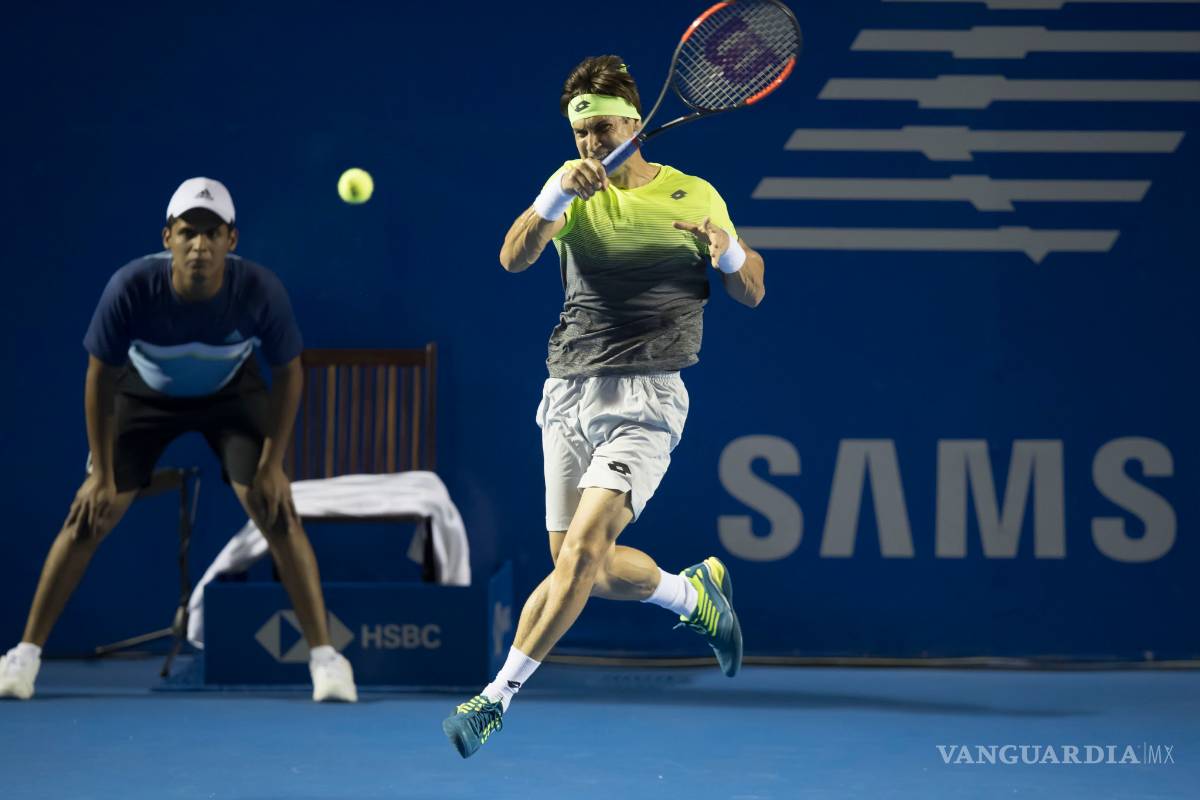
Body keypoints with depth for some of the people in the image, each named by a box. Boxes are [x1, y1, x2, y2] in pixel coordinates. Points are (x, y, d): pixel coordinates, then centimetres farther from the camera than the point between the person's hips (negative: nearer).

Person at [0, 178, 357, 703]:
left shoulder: (261, 291, -33)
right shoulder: (131, 289, -34)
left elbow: (288, 373, -15)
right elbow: (101, 377, -19)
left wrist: (272, 466, -16)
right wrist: (103, 474, -15)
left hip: (234, 394, 0)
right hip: (145, 393, 0)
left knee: (278, 516, -15)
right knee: (88, 518, -6)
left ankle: (323, 655, -6)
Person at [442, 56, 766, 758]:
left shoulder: (693, 197, 4)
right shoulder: (576, 191, 8)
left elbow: (752, 293, 10)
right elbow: (515, 258, -10)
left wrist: (730, 251, -13)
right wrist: (556, 195, -28)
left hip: (646, 398, -4)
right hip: (569, 395, 4)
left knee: (581, 550, -18)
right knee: (588, 568, 7)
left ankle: (498, 697, -16)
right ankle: (695, 594, 35)